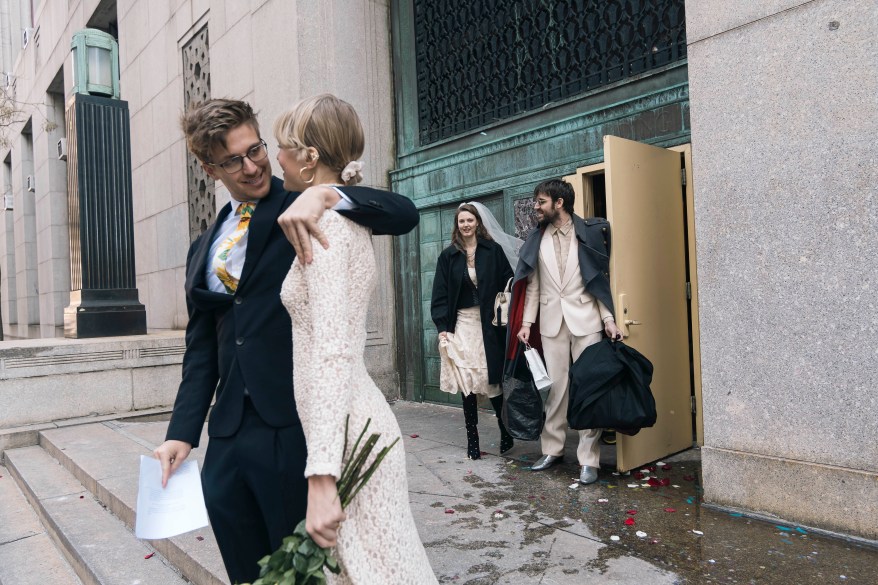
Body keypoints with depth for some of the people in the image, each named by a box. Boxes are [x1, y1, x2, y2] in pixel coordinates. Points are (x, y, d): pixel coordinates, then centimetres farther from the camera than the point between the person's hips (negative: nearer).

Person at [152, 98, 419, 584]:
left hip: (295, 428, -6)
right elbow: (201, 347, 16)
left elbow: (403, 214, -15)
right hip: (228, 435, 6)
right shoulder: (204, 249, 16)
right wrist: (183, 432, 9)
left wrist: (325, 195, -29)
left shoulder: (304, 211, -1)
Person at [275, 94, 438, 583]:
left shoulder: (324, 225, -16)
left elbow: (332, 352, -25)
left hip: (347, 432, -9)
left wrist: (321, 477, -27)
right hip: (357, 420, 9)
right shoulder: (352, 220, 12)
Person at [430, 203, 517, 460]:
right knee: (466, 384, 0)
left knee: (494, 381, 1)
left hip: (490, 324, -1)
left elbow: (509, 285, 3)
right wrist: (442, 327, -5)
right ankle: (472, 439, 10)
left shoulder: (493, 250, 3)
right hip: (462, 324, 1)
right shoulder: (448, 256, 6)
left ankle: (506, 431, 22)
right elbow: (440, 294, 4)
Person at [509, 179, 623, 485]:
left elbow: (601, 278, 1)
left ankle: (589, 458, 6)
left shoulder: (589, 233, 1)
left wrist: (609, 318, -5)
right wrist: (526, 322, 2)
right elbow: (532, 284, 8)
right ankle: (552, 448, 20)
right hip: (551, 321, 2)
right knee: (554, 386, 7)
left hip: (585, 320, -2)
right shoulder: (537, 239, 9)